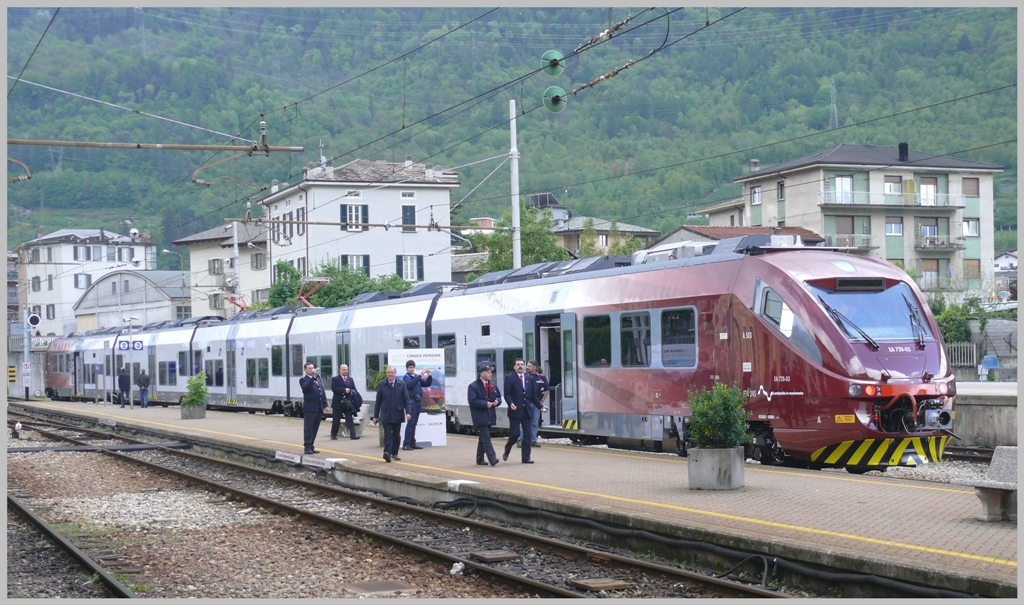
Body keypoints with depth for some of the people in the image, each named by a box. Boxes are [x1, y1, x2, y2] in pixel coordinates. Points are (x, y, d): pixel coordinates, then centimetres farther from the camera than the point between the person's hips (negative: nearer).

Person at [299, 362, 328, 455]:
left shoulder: (318, 379, 19)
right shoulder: (303, 380, -1)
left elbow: (323, 392, 18)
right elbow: (306, 387, -22)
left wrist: (325, 404, 12)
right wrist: (313, 378, -28)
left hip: (319, 408, 6)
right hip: (310, 408, -6)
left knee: (315, 429, 9)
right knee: (308, 428, -6)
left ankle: (310, 447, 15)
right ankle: (307, 448, -6)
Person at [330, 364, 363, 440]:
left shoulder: (350, 379, 15)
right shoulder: (335, 379, -1)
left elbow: (354, 389, 12)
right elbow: (334, 389, -15)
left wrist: (351, 391, -10)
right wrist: (344, 390, -20)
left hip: (348, 403, 3)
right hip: (338, 402, -3)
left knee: (350, 419, -6)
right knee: (336, 420, 6)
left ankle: (353, 434, -12)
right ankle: (333, 435, 17)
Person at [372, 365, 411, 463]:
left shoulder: (402, 384, 3)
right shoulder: (381, 384, 3)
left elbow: (406, 399, 2)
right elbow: (378, 401, 5)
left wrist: (407, 412, -10)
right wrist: (376, 415, 3)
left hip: (397, 414, 2)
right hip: (386, 415, -2)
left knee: (396, 435, 10)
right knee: (388, 434, -13)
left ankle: (394, 453, 22)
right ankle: (387, 452, -23)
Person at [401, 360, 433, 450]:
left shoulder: (417, 377, 16)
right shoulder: (406, 377, -3)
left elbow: (427, 384, 17)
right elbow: (410, 384, -22)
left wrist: (429, 376, -1)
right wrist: (420, 376, -27)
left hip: (418, 401, 6)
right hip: (411, 401, -6)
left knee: (414, 423, 9)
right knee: (410, 423, -10)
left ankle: (412, 443, 12)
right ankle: (406, 444, -10)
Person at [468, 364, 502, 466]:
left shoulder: (493, 385, 12)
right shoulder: (473, 386, -9)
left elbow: (498, 397, 19)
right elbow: (472, 401, -16)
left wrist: (497, 402, -4)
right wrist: (485, 404, -20)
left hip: (489, 416, 7)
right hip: (480, 416, -7)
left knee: (483, 438, 14)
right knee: (486, 437, -14)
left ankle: (480, 459, 22)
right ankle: (492, 458, -20)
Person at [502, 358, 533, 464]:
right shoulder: (509, 378, -1)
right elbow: (507, 394, -8)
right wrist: (511, 404, -24)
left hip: (526, 411, 5)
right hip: (515, 411, -5)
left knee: (527, 435, 2)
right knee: (515, 434, -5)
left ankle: (526, 458, 6)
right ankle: (506, 452, 20)